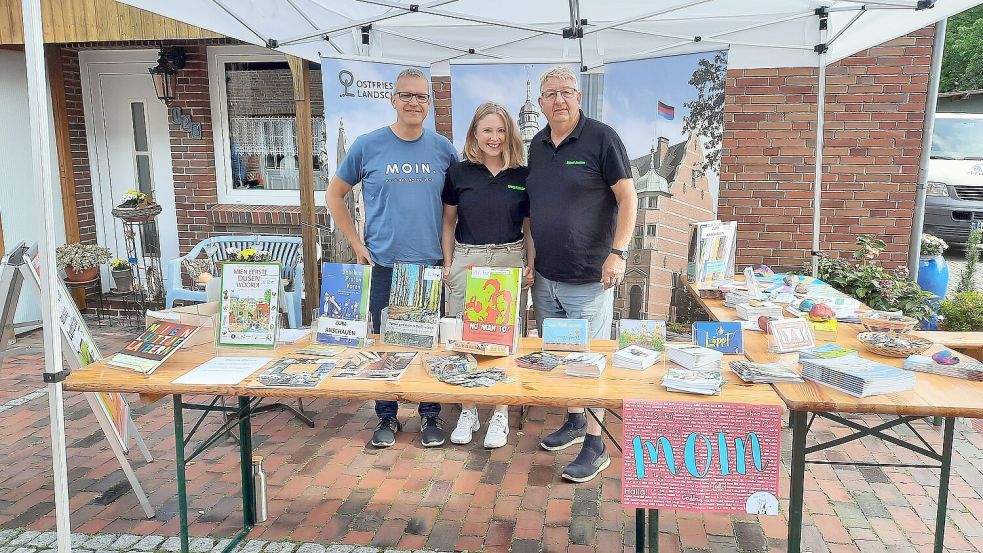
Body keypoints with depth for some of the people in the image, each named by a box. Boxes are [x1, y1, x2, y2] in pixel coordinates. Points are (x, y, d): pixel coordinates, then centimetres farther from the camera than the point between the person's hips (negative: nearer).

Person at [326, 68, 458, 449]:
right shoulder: (368, 146, -1)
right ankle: (386, 417, 26)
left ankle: (431, 415, 26)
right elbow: (335, 194, 8)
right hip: (384, 264, 0)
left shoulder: (442, 149, 2)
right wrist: (356, 244, 1)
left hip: (431, 264, 1)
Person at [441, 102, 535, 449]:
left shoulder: (522, 176, 3)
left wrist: (531, 264, -1)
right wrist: (448, 264, 2)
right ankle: (468, 412, 20)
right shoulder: (459, 173, 2)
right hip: (466, 261, 0)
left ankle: (500, 414, 18)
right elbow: (448, 223, 9)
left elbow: (529, 226, 9)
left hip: (509, 261, 0)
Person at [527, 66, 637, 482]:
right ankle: (574, 422, 35)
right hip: (544, 275, 7)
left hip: (588, 276, -6)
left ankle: (595, 445, 12)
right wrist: (529, 255, 12)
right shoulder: (537, 145, 10)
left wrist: (618, 252, -18)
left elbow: (627, 198, -9)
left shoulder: (601, 138, -8)